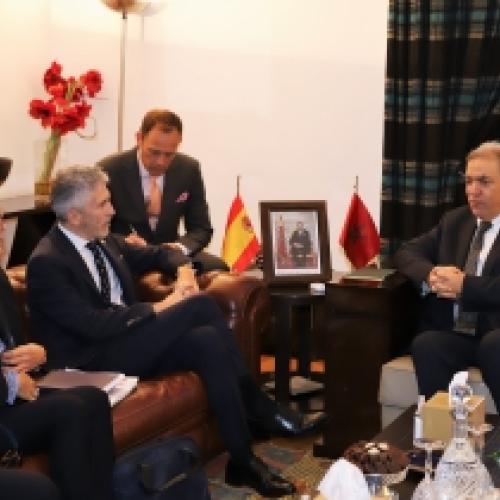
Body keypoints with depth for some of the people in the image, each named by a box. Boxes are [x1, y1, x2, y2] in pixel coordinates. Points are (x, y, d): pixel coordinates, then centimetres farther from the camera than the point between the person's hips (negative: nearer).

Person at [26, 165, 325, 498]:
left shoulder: (105, 241, 11)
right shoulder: (46, 262, -15)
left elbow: (160, 254, 24)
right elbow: (93, 324, -24)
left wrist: (184, 270, 1)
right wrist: (158, 309, -19)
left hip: (128, 340, 8)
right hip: (92, 362, -8)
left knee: (207, 340, -22)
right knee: (200, 305, -22)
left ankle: (243, 460, -20)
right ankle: (261, 409, -12)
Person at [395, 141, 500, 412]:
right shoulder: (454, 220, 18)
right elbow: (406, 252, 16)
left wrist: (464, 286, -18)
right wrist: (430, 275, -6)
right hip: (452, 334, 4)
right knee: (425, 344, -28)